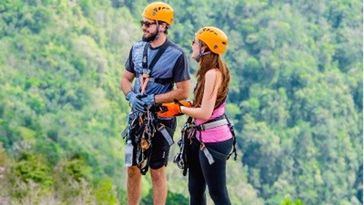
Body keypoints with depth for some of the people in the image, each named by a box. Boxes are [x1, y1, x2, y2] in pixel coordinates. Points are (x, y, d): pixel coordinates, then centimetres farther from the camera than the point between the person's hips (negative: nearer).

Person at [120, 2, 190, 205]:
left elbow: (183, 91, -14)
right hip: (137, 117, 5)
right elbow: (126, 79, 10)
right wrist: (132, 96, -11)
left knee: (157, 171, 2)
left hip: (161, 119, -5)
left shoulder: (176, 55, -13)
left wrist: (153, 100, -20)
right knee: (133, 169, 11)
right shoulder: (137, 49, 4)